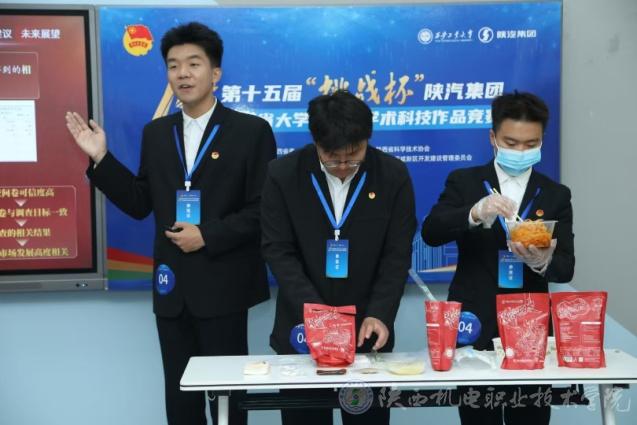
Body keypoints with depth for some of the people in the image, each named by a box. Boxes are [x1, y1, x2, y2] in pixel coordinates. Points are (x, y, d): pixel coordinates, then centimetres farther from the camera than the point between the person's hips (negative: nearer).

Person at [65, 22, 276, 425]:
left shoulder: (251, 130, -5)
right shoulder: (156, 133, 9)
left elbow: (264, 209, -9)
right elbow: (141, 203, 10)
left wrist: (207, 235, -16)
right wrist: (101, 158, 1)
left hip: (222, 286, -4)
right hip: (171, 287, 5)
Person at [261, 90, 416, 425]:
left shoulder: (394, 175, -6)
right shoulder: (283, 174, -8)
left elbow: (397, 254, -5)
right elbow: (278, 250, -8)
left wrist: (379, 314, -17)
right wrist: (314, 311, -19)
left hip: (366, 329, 1)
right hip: (302, 329, 0)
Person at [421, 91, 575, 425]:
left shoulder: (556, 195, 6)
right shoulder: (463, 182, 2)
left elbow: (566, 267, -2)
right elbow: (430, 232, -13)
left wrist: (543, 262, -25)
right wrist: (476, 213, -31)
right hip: (473, 327, -1)